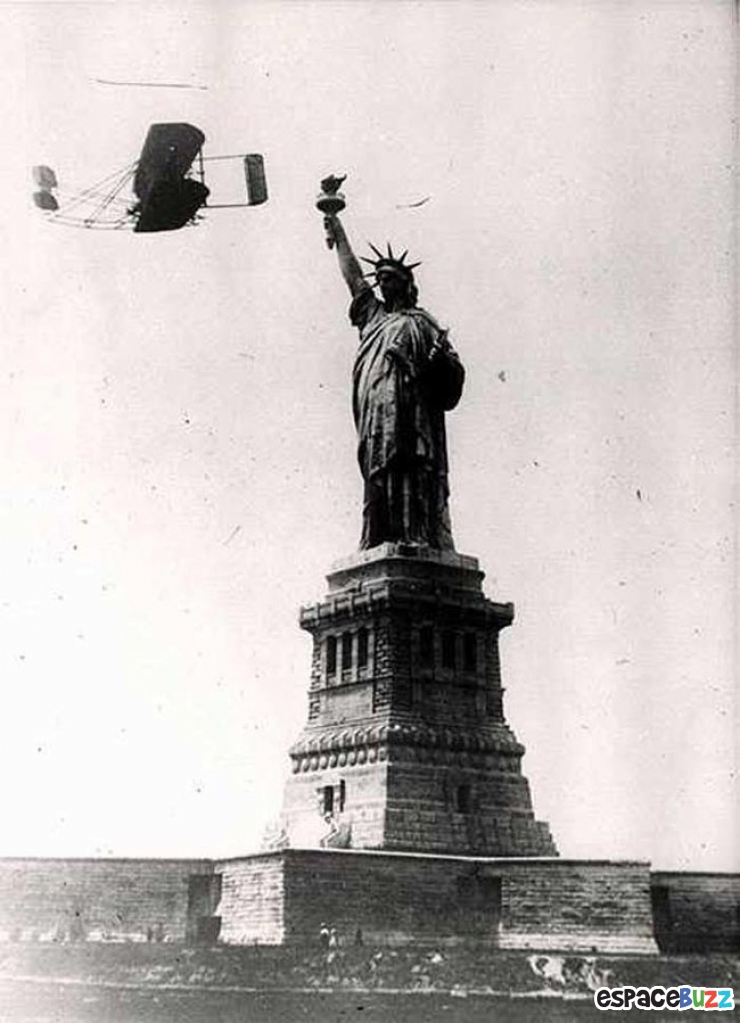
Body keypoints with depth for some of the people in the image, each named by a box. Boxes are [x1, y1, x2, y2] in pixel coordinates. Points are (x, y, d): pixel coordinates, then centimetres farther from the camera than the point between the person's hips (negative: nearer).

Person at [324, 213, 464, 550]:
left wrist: (441, 358, -19)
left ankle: (420, 544, -23)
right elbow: (352, 275, 36)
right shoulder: (372, 315, 28)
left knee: (411, 481, -16)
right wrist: (338, 233, 40)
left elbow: (454, 373, 3)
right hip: (374, 421, 5)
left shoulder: (420, 323, 12)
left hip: (411, 418, -5)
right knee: (379, 480, -5)